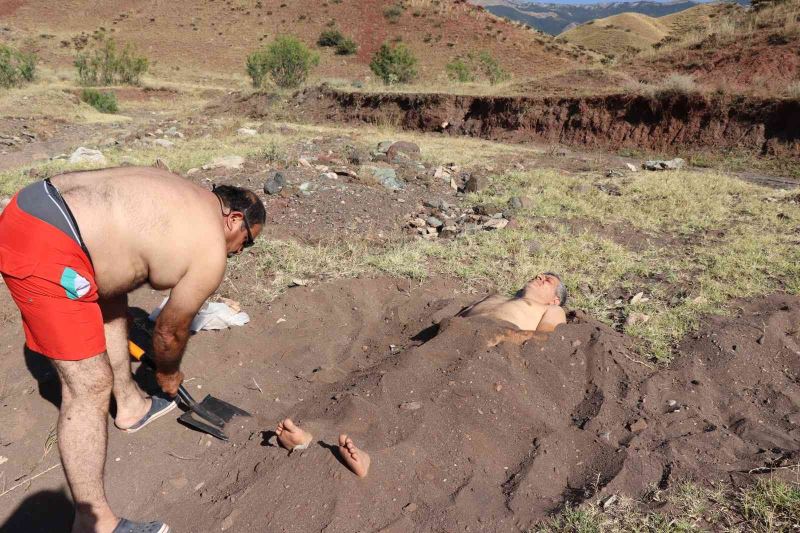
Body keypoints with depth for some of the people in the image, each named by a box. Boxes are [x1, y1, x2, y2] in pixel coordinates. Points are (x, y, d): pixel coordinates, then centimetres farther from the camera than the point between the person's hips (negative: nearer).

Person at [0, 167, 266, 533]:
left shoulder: (186, 196, 20)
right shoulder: (211, 255, -4)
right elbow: (171, 331, 9)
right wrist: (168, 375, 30)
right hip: (44, 249, -11)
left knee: (109, 302, 29)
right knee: (90, 387, -3)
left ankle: (131, 406, 48)